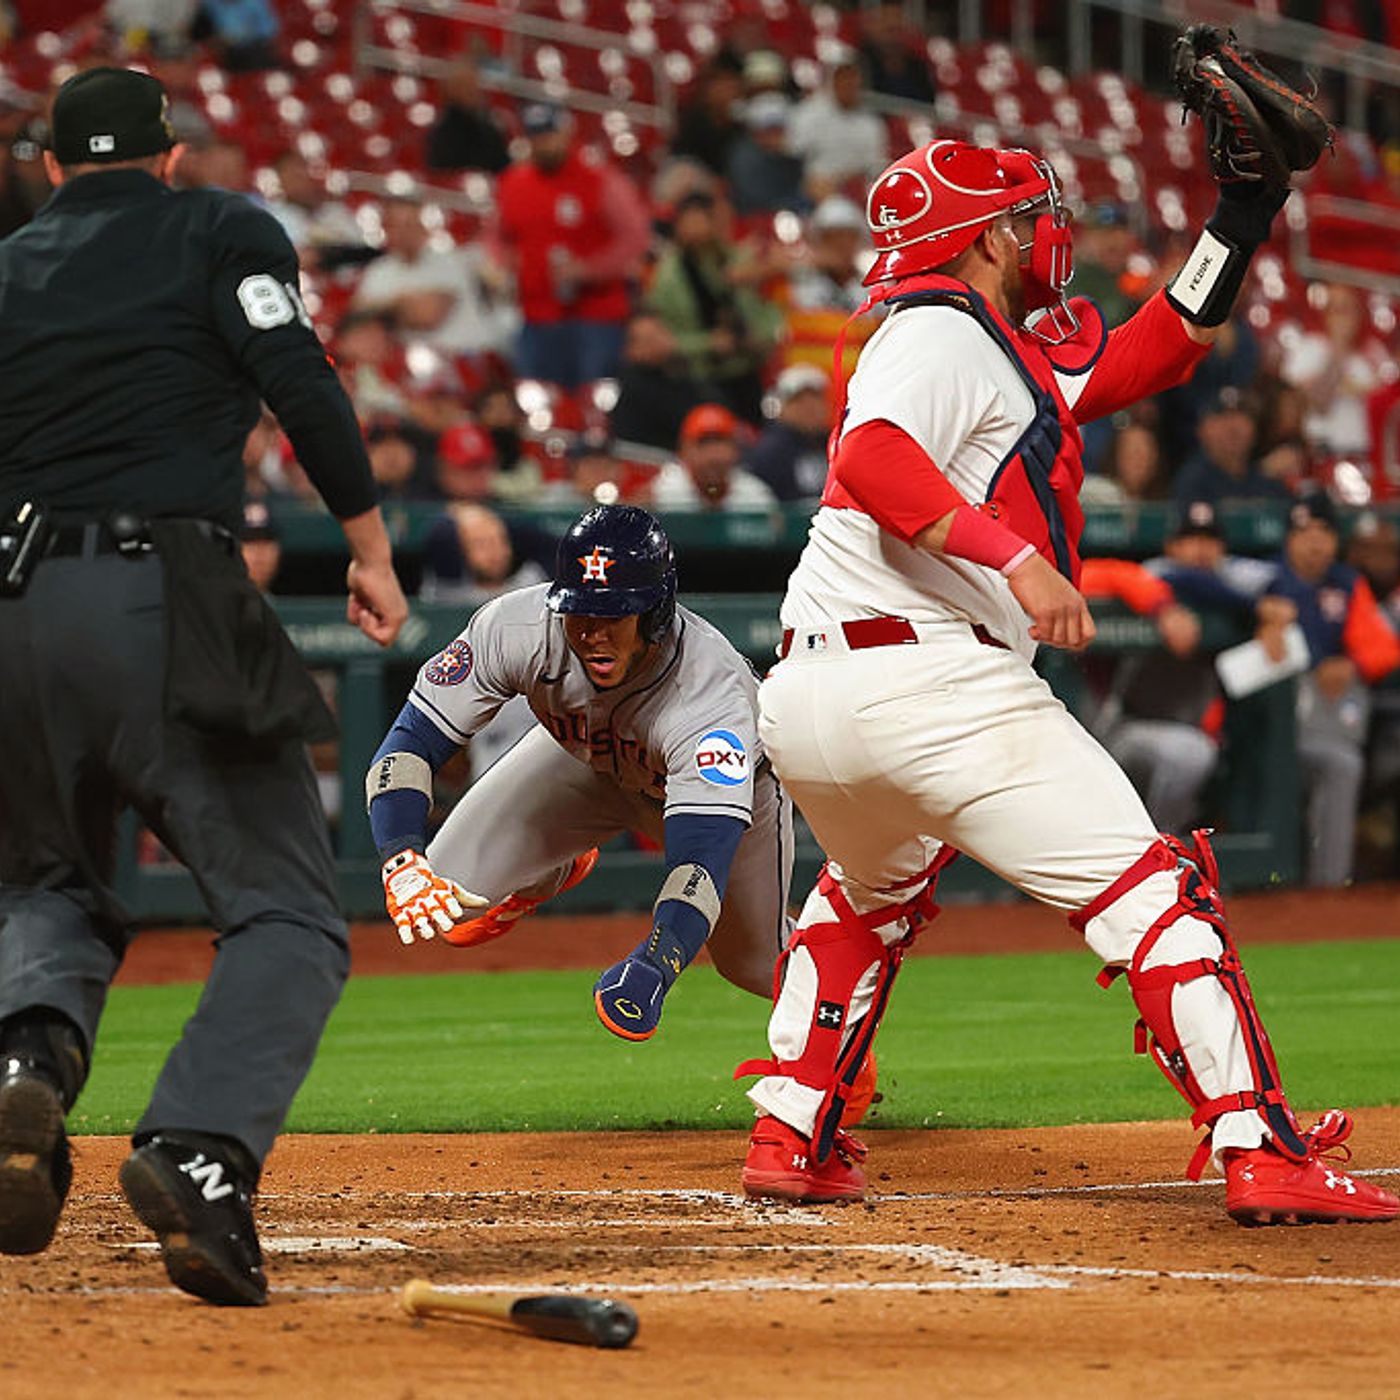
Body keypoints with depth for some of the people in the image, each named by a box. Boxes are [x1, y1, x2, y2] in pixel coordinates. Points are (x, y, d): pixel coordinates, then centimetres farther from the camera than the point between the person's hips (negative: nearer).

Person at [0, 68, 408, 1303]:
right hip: (170, 598, -4)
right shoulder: (221, 235, 9)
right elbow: (301, 384, -5)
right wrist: (371, 544, -1)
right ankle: (201, 1148, -26)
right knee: (288, 914, -1)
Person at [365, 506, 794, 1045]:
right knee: (453, 903, -11)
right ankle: (558, 871, 26)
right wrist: (402, 863, -49)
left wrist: (650, 970, -72)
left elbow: (701, 857, -54)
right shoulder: (517, 628, -38)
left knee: (753, 963, -1)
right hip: (583, 761, 2)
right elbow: (411, 742, -31)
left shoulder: (713, 693, -45)